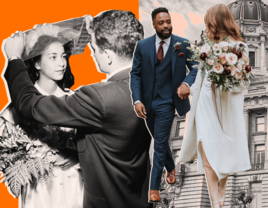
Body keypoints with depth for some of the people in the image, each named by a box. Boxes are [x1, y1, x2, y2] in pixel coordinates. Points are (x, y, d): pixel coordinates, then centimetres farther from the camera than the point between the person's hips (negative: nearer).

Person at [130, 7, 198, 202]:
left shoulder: (182, 45, -7)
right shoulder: (143, 46, -2)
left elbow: (196, 68, -3)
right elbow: (135, 74, 0)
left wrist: (187, 83, -24)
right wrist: (137, 100, -11)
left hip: (167, 101, -3)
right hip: (148, 101, 4)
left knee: (160, 143, -8)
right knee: (159, 140, 20)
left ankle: (154, 188, -4)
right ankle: (171, 168, 46)